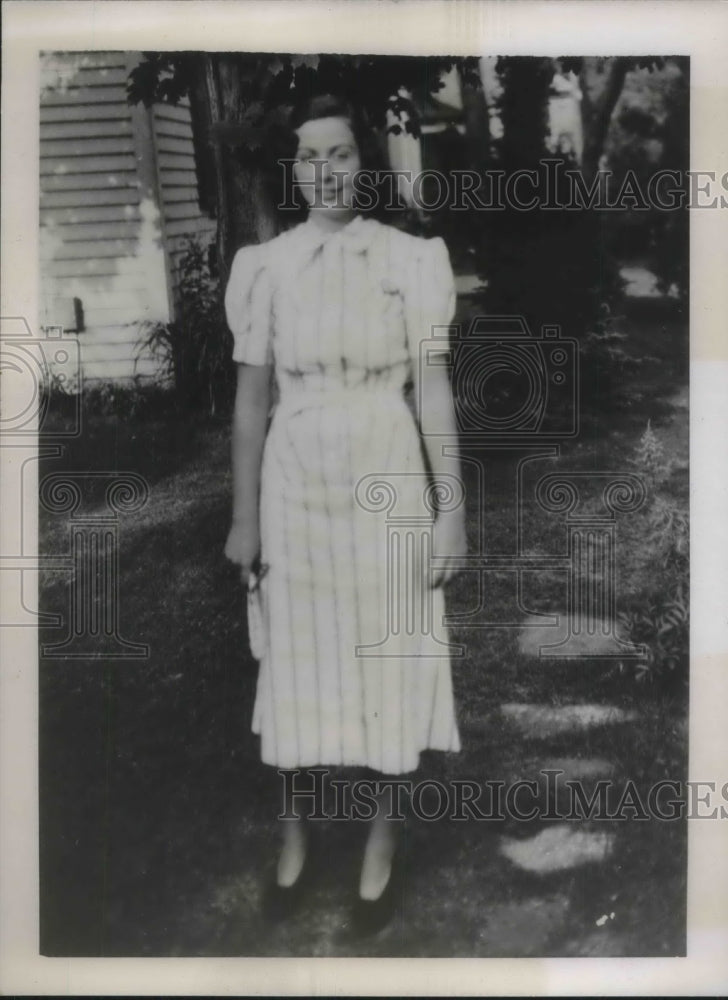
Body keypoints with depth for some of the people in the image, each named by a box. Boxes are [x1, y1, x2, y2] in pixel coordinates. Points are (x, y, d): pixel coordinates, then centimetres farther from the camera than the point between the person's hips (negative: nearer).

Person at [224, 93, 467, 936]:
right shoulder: (263, 267, 2)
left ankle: (382, 842, 29)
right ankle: (294, 834, 33)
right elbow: (251, 397, 4)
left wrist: (452, 509, -6)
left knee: (389, 661, 8)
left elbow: (433, 389, -3)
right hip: (297, 483, 1)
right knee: (296, 663, 11)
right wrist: (243, 516, 3)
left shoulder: (410, 259, -2)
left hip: (387, 483, -1)